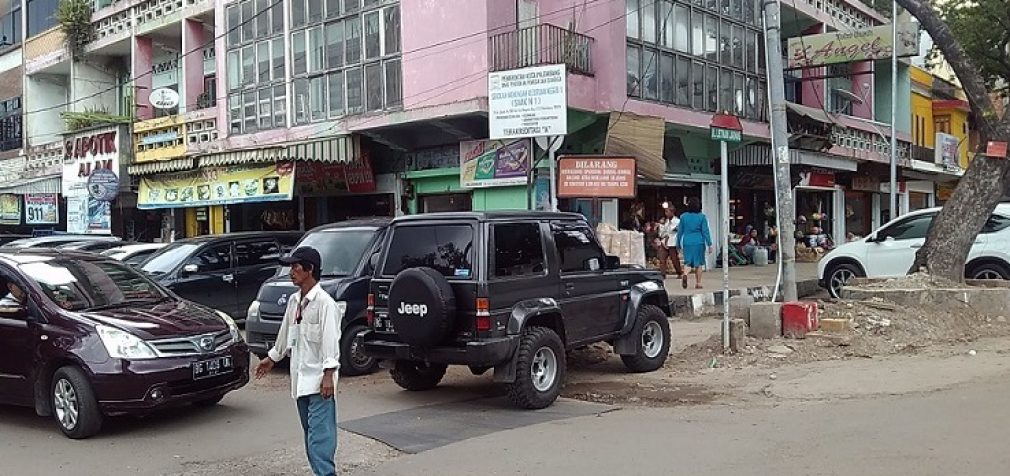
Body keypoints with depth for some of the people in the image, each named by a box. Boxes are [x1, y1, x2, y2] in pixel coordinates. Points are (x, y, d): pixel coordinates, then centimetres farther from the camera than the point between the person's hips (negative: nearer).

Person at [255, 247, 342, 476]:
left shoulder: (324, 302, -13)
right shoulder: (294, 301, 12)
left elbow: (330, 339, -17)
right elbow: (285, 332, 25)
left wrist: (329, 374, -22)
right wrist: (272, 358, 34)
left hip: (319, 379, -8)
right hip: (301, 378, 8)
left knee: (320, 432, -13)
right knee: (310, 432, 12)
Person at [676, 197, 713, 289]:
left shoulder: (683, 216, 2)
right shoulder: (702, 217, -4)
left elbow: (680, 231, 7)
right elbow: (705, 231, -5)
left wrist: (678, 244, 15)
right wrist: (709, 244, -2)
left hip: (687, 242, 2)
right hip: (698, 242, -1)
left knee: (688, 262, 8)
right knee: (698, 263, 9)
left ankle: (685, 274, -21)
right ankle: (698, 283, 11)